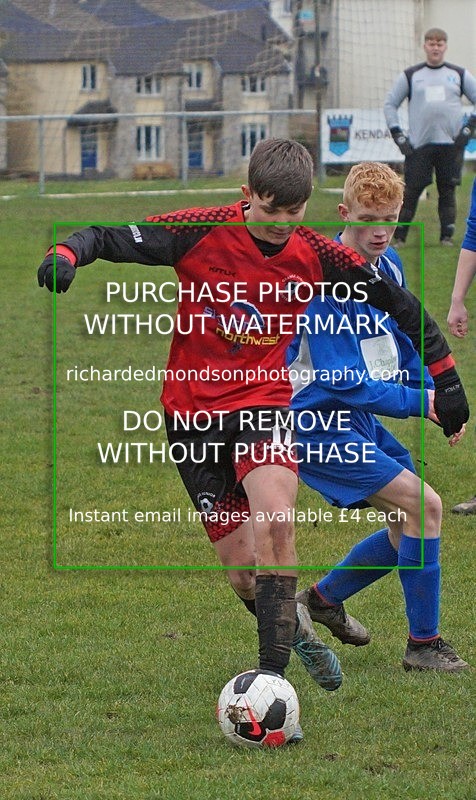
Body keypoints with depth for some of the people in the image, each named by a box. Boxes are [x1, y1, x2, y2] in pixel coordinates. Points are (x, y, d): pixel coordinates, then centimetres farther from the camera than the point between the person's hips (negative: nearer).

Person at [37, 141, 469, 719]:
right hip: (193, 408, 0)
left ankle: (272, 672, -26)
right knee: (241, 565, 0)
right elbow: (109, 238, -9)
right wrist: (67, 255, -31)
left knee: (274, 523, -28)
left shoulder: (318, 257, -5)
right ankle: (296, 632, 32)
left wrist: (445, 377, 10)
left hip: (263, 403, 0)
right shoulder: (202, 232, -12)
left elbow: (396, 302, 8)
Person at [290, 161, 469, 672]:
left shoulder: (388, 266, 5)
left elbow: (402, 348, 17)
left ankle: (324, 598, 30)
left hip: (358, 419, 9)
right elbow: (342, 380, -27)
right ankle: (423, 645, -8)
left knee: (413, 521, 12)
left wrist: (437, 401, 2)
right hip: (315, 422, -9)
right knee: (422, 504, -17)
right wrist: (418, 402, -27)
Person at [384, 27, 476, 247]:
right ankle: (399, 237, -5)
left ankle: (447, 237, 7)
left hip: (451, 144, 1)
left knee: (447, 191, 1)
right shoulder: (410, 76, 9)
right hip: (418, 145, -1)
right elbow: (390, 104, 12)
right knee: (411, 191, -7)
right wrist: (398, 135, 2)